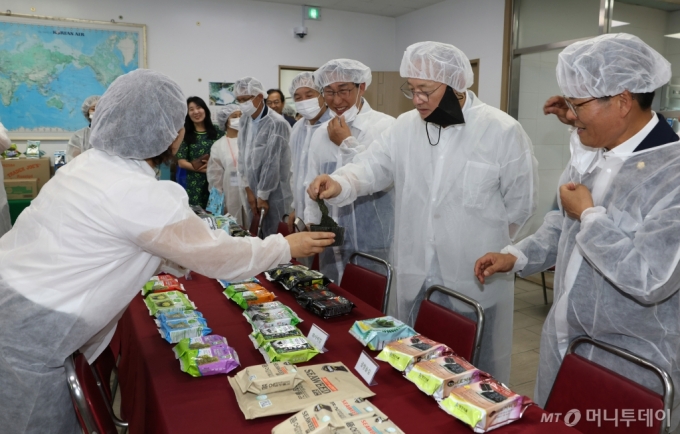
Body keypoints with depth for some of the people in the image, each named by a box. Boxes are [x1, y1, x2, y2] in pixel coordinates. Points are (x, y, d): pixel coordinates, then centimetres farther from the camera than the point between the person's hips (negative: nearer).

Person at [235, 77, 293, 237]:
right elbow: (242, 155, 6)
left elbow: (271, 164, -16)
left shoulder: (277, 124, -19)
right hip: (253, 192, 6)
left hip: (273, 196, -6)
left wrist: (262, 196, -10)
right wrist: (249, 190, 1)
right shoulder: (245, 120, 5)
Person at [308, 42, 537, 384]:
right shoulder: (405, 126, 3)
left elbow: (521, 201, -3)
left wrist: (488, 246, 2)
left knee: (473, 370, 14)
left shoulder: (502, 130, -9)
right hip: (414, 274, 4)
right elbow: (373, 166, -6)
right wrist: (340, 183, -26)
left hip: (475, 278, -3)